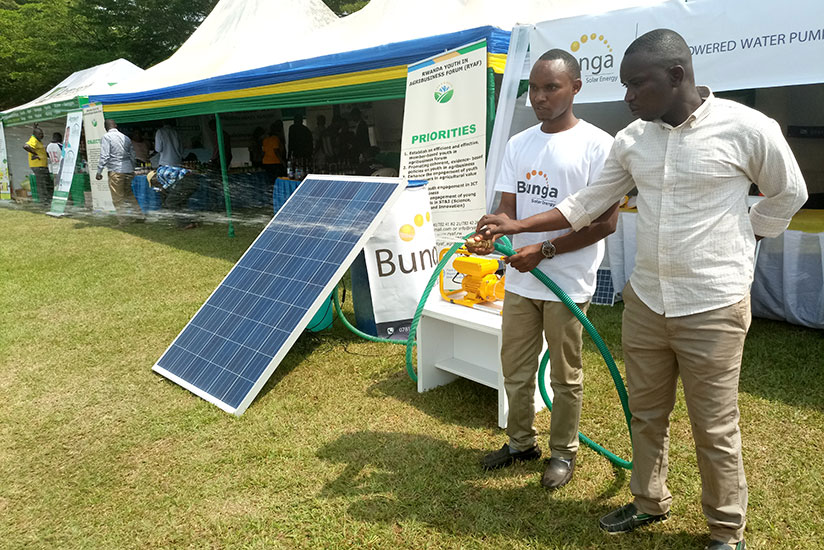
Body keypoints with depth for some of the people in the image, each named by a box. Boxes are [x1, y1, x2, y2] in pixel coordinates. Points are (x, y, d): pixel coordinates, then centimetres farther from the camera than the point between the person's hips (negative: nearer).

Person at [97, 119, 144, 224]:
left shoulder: (106, 137, -6)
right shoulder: (126, 137, 12)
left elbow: (104, 156, -13)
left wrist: (99, 171, -8)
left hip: (115, 171, -6)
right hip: (129, 170, 6)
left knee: (118, 198, 2)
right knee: (131, 195, 15)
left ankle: (123, 220, 3)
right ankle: (140, 216, 15)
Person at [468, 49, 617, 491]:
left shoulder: (597, 144, -9)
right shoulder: (518, 144, 8)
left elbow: (605, 221, -12)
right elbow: (509, 209, 6)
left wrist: (544, 249, -20)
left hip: (568, 281, -5)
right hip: (520, 278, 5)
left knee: (566, 376, 11)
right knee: (515, 370, 16)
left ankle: (563, 452, 31)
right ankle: (520, 442, 36)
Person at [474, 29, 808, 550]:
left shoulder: (747, 128, -12)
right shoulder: (632, 140, 2)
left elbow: (789, 195, 5)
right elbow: (586, 205, 7)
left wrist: (738, 243, 5)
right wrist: (517, 225, 1)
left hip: (713, 307, -4)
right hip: (645, 301, 5)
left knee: (715, 428, 7)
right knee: (646, 415, 17)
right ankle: (649, 502, 38)